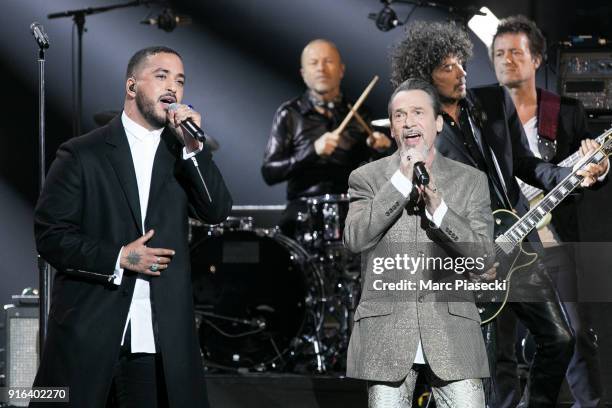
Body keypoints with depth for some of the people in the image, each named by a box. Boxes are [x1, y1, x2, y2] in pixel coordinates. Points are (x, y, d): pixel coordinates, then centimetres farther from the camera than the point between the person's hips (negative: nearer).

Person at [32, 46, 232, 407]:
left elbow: (218, 211, -1)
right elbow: (50, 236, -3)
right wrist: (119, 258, -12)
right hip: (88, 335, -3)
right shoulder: (83, 154, 1)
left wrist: (194, 147, -10)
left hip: (163, 339, 3)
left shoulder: (182, 153, 13)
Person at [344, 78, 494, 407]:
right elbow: (355, 238, -10)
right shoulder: (367, 178, 7)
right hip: (386, 336, 0)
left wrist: (438, 208, -13)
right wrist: (402, 181, -13)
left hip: (452, 335, 0)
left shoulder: (471, 181, 9)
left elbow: (483, 256, 0)